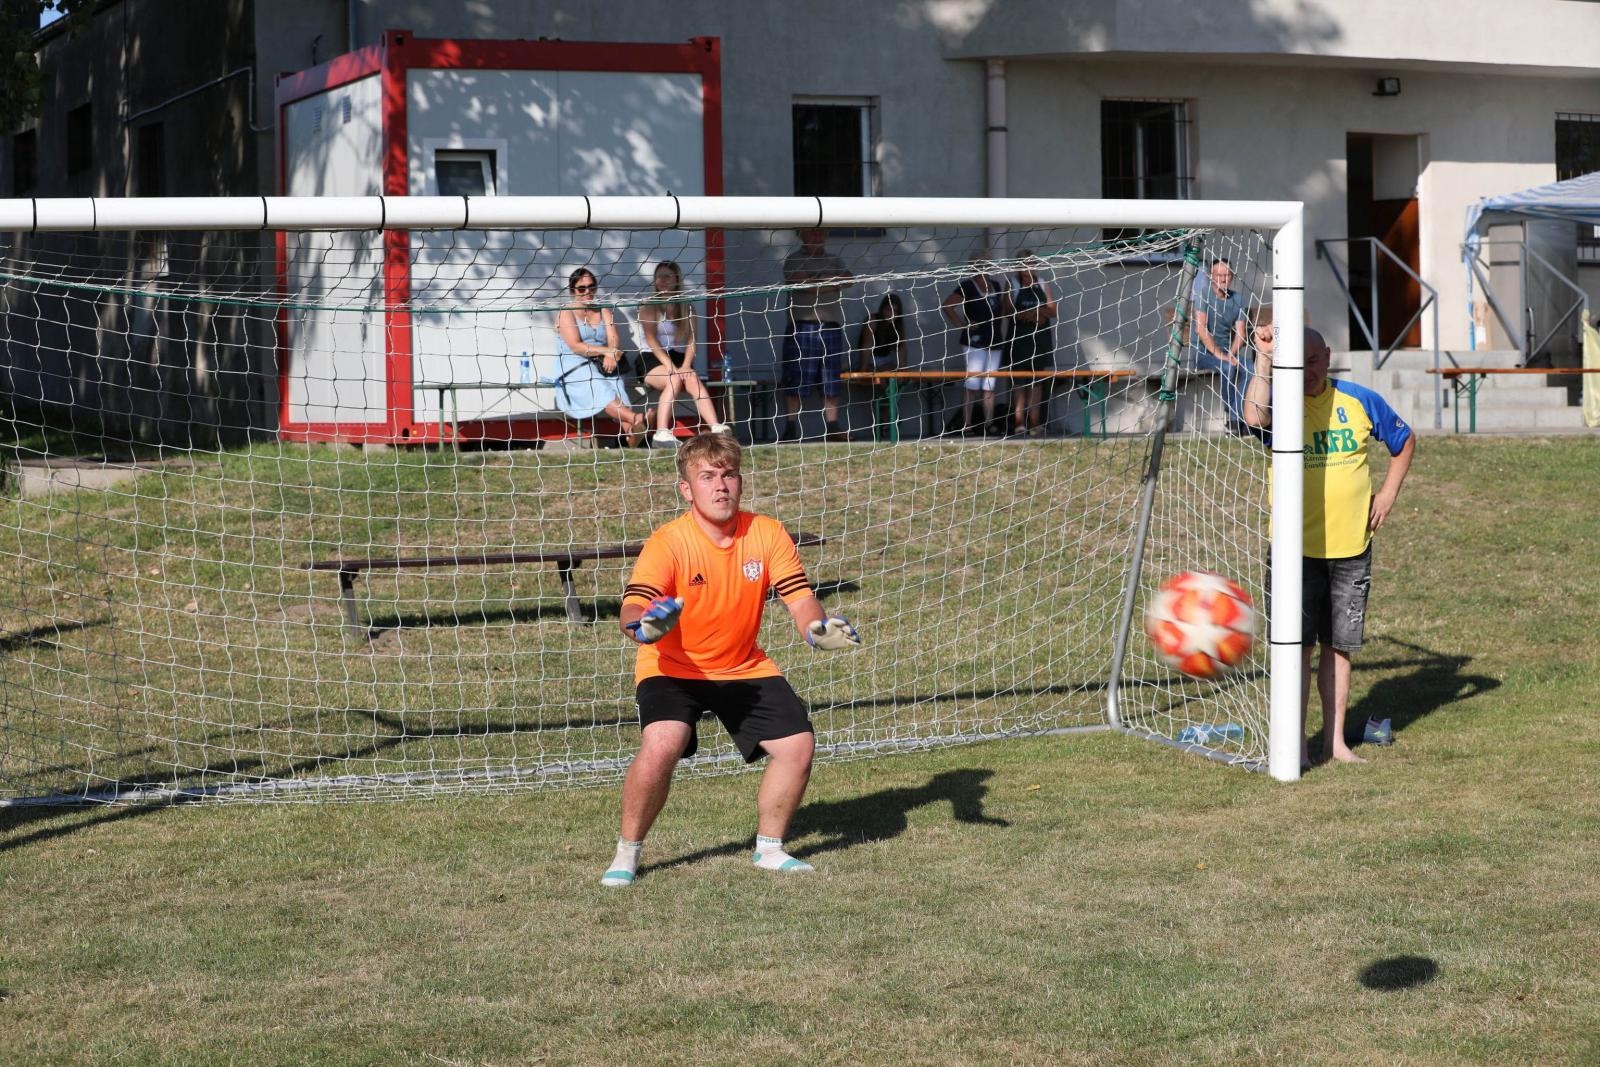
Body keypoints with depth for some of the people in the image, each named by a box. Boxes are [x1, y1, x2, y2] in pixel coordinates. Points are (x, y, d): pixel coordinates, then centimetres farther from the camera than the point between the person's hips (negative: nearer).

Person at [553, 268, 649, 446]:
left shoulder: (603, 311, 22)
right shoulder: (566, 313, 7)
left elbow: (613, 339, 7)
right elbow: (575, 346, -7)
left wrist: (610, 355, -17)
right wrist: (606, 351, -16)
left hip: (604, 366, 4)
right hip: (574, 369, -4)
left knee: (617, 389, -31)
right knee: (600, 391, -35)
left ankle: (630, 431, -57)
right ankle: (637, 420, -56)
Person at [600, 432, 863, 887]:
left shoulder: (767, 534, -10)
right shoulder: (668, 543, -22)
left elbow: (800, 600, -11)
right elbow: (630, 611, -32)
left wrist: (819, 628, -34)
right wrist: (644, 624, -57)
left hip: (744, 668, 4)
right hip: (673, 667, -4)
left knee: (798, 744, -8)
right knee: (661, 745, -29)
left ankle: (769, 848, 16)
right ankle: (627, 853, -7)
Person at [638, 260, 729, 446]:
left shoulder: (687, 308, 14)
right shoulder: (648, 307, 4)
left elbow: (692, 341, 3)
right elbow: (651, 340, -8)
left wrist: (685, 366, -17)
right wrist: (670, 366, -21)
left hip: (680, 360, 2)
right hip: (653, 362, -2)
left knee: (693, 379, -31)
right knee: (675, 379, -35)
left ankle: (716, 428, -50)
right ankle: (662, 433, -46)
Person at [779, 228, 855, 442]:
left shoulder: (834, 261, 19)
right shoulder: (793, 260, 3)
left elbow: (849, 280, 1)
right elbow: (802, 284, -14)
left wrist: (817, 281, -9)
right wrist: (832, 282, -4)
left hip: (832, 327, 5)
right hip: (802, 326, -5)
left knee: (832, 383, 5)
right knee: (795, 383, -7)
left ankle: (833, 427, 9)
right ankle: (790, 428, -5)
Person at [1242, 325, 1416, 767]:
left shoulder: (1360, 401, 3)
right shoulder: (1280, 401, -6)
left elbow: (1404, 440, 20)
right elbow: (1254, 416, -32)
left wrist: (1388, 493, 9)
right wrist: (1264, 357, -29)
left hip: (1352, 547, 3)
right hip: (1297, 548, -3)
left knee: (1338, 647, 9)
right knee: (1298, 645, -3)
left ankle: (1335, 740, 17)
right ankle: (1296, 742, 4)